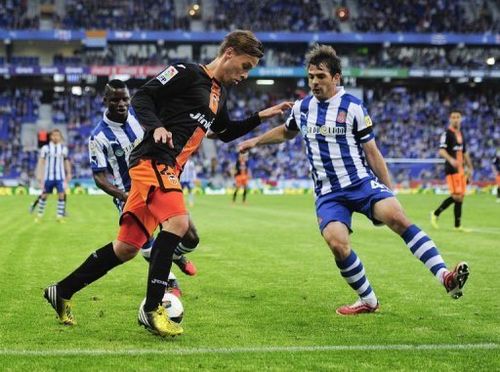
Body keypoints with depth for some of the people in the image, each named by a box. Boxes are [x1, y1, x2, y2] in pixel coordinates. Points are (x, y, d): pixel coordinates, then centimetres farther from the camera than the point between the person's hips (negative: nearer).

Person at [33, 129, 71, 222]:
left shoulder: (64, 148, 7)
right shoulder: (46, 148, -1)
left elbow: (66, 162, 16)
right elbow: (41, 162, -2)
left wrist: (68, 174, 15)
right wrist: (39, 175, -8)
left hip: (60, 177, 2)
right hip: (48, 176, -2)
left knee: (61, 195, -9)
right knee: (44, 195, 4)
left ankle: (60, 215, -2)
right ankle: (39, 214, 19)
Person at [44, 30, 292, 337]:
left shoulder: (219, 94, 21)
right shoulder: (187, 72, -5)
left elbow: (226, 133, 34)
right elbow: (142, 97, -8)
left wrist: (260, 117, 24)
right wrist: (156, 127, -23)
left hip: (167, 170, 9)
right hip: (153, 159, -9)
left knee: (127, 248, 7)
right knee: (178, 222, -28)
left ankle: (62, 292, 18)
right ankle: (152, 309, -22)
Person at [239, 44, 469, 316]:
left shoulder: (352, 107, -2)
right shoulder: (302, 107, 9)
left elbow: (371, 152, 3)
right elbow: (286, 132, 33)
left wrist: (389, 190, 3)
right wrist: (255, 141, 32)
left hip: (362, 182, -2)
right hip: (328, 193, 3)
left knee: (396, 216, -31)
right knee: (337, 243, -24)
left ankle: (445, 278, -36)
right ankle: (368, 301, -2)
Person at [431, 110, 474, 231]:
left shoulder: (461, 134, 18)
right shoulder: (447, 134, -7)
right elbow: (441, 151, -19)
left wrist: (470, 168, 24)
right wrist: (451, 159, -36)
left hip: (460, 169, 8)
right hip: (452, 169, -8)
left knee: (460, 196, 5)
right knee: (456, 196, -15)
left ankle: (458, 225, 9)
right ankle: (435, 214, -2)